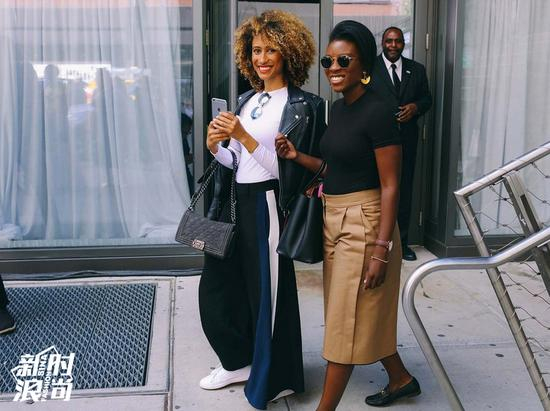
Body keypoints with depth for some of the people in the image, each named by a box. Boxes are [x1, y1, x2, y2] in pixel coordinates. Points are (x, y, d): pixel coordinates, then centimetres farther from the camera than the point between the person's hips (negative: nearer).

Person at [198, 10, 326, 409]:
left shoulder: (301, 106, -9)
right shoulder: (247, 100, 12)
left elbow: (287, 168, -16)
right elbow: (236, 162, 15)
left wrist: (243, 136, -23)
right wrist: (216, 146, -6)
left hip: (268, 207, -7)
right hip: (237, 203, 8)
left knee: (267, 289, 5)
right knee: (218, 284, 14)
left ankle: (274, 378, 26)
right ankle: (240, 361, 36)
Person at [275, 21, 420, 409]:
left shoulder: (378, 112, -16)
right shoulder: (339, 107, 10)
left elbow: (390, 185, -17)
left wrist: (382, 249, -21)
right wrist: (297, 156, 1)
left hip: (363, 223, -9)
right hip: (335, 219, 9)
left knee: (346, 320, 2)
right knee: (364, 314, 20)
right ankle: (401, 378, 40)